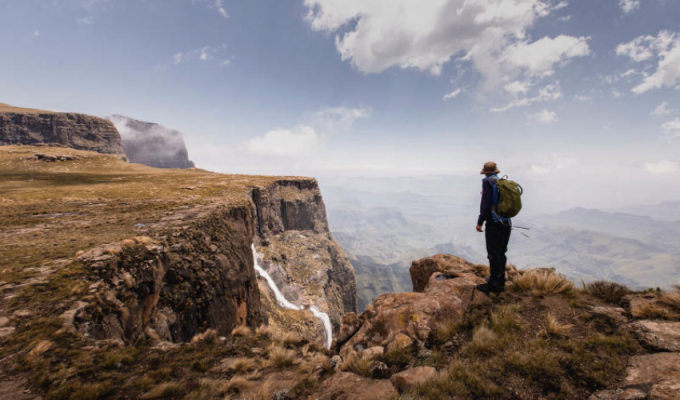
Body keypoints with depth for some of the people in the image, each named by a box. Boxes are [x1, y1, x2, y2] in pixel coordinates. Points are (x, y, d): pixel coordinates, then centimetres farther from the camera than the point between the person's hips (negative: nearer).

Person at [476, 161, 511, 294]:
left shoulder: (488, 182, -10)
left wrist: (480, 222, -14)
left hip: (494, 223, -8)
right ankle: (500, 280, 27)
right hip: (506, 223, 8)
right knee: (501, 253, 16)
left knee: (493, 254, -2)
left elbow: (486, 203, -17)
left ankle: (494, 284, 4)